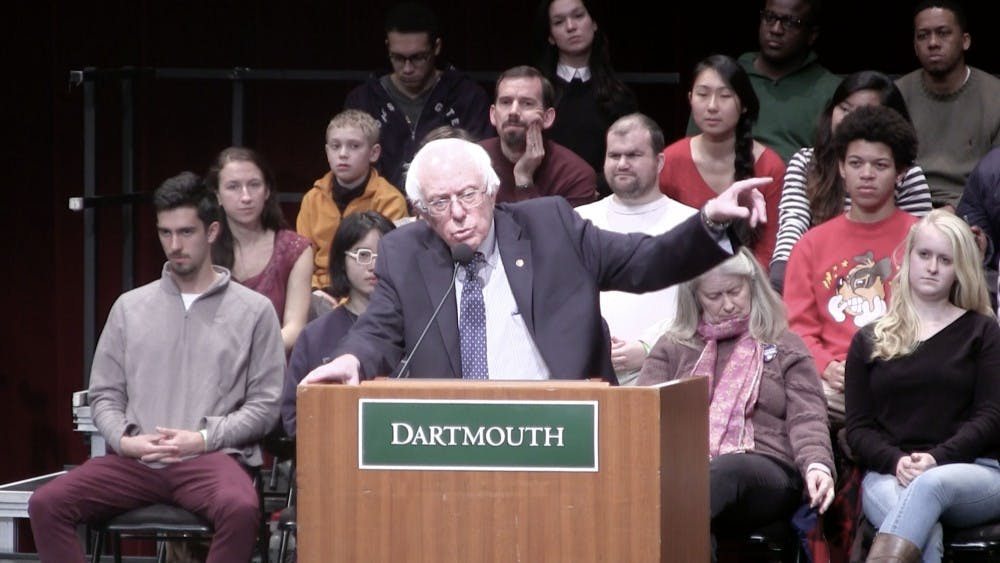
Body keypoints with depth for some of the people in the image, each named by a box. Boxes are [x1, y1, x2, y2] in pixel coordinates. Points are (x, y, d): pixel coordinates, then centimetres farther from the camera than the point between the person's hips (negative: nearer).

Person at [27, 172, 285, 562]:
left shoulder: (254, 310, 8)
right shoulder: (129, 308, 16)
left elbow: (264, 406, 4)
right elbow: (104, 395, 16)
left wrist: (204, 438, -10)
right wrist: (124, 439, -5)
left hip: (211, 457, -3)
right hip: (135, 459, 3)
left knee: (241, 509, -38)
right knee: (47, 504, -22)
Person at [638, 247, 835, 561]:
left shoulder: (785, 347, 19)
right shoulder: (672, 348, 23)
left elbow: (806, 420, 6)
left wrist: (817, 465, -16)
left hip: (766, 475, -2)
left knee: (725, 471, -40)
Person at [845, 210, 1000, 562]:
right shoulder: (869, 341, 18)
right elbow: (858, 427, 11)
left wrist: (937, 458, -15)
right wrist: (896, 461, -12)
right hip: (889, 474, 1)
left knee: (929, 485, -39)